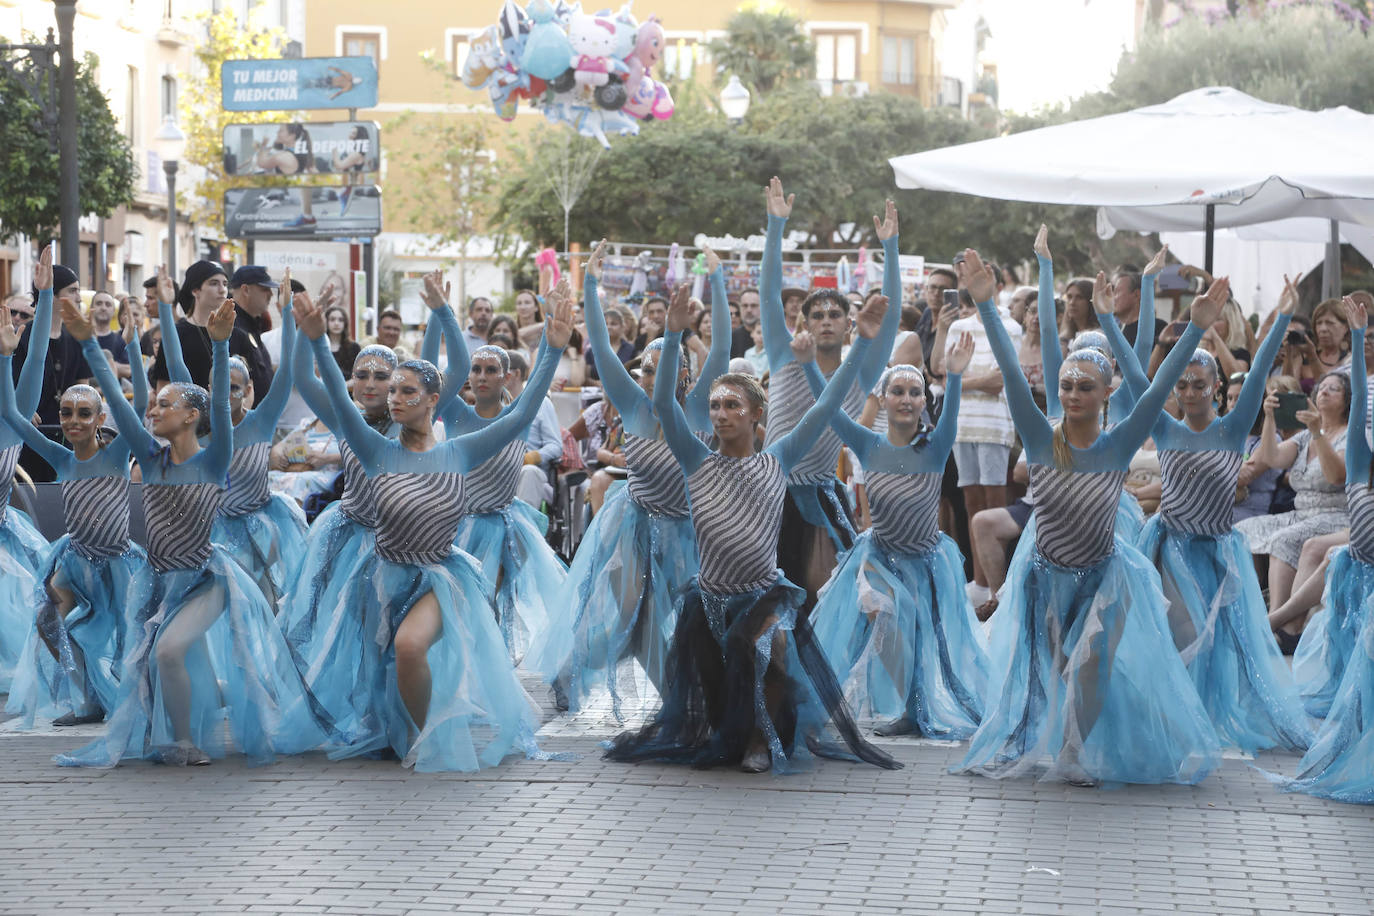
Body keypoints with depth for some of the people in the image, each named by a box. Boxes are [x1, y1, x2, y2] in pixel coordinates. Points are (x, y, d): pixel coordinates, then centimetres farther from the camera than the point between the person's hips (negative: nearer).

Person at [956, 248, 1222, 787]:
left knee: (1090, 667, -11)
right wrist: (985, 305, -28)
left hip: (1105, 578, -1)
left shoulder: (1119, 445, -13)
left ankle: (1077, 756, 8)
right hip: (1049, 579, 1)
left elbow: (1161, 386, -19)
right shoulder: (1041, 439, -12)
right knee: (1052, 675, 13)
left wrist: (1197, 330, -28)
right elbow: (1011, 373, -20)